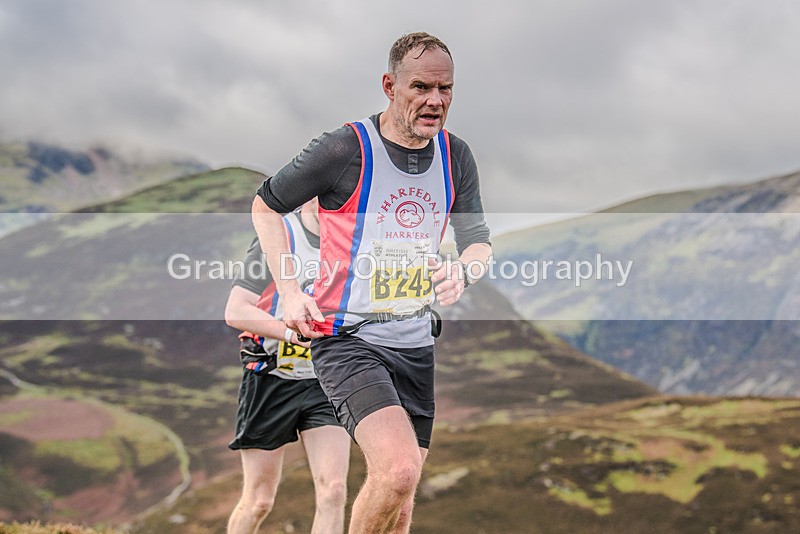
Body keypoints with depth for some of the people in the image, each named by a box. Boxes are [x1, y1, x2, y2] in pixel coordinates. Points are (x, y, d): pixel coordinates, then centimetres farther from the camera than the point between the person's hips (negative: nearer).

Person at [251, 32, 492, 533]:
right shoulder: (346, 148, -12)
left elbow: (479, 241, 15)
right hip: (348, 337, -6)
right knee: (399, 469, -27)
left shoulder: (456, 156, 4)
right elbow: (266, 206, 1)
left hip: (416, 345, 6)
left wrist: (462, 270, -9)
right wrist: (291, 292, -7)